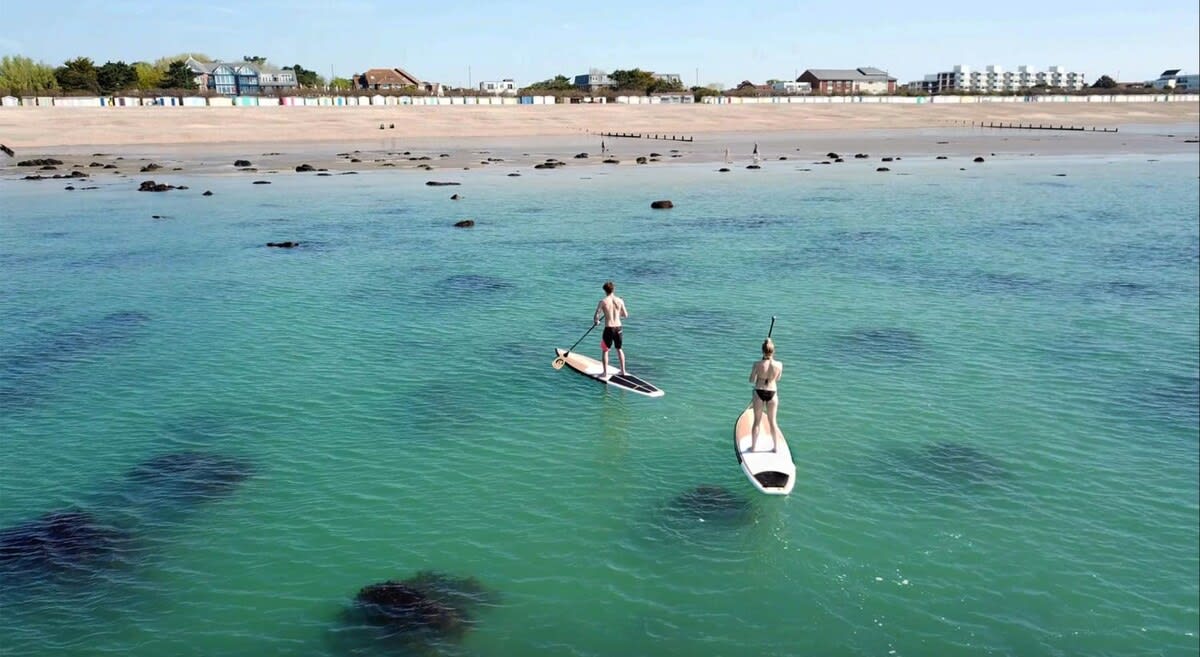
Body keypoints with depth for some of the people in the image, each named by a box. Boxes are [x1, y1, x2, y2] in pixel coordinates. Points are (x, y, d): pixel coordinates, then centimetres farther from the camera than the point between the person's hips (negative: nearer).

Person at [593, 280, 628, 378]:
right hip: (618, 327, 4)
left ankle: (605, 373, 11)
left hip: (608, 328, -4)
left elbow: (596, 316, -10)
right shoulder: (620, 300, -2)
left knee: (605, 350, 10)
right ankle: (623, 370, 27)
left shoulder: (603, 301, -12)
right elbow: (625, 315, 7)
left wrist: (596, 321, 12)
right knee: (619, 349, 20)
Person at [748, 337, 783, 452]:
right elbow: (778, 379, 5)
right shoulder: (779, 365, -13)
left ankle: (753, 446, 22)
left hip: (759, 393, -1)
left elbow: (752, 380, -6)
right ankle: (775, 447, 26)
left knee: (757, 421, 13)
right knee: (772, 421, 16)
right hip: (772, 393, 1)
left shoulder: (757, 365, -18)